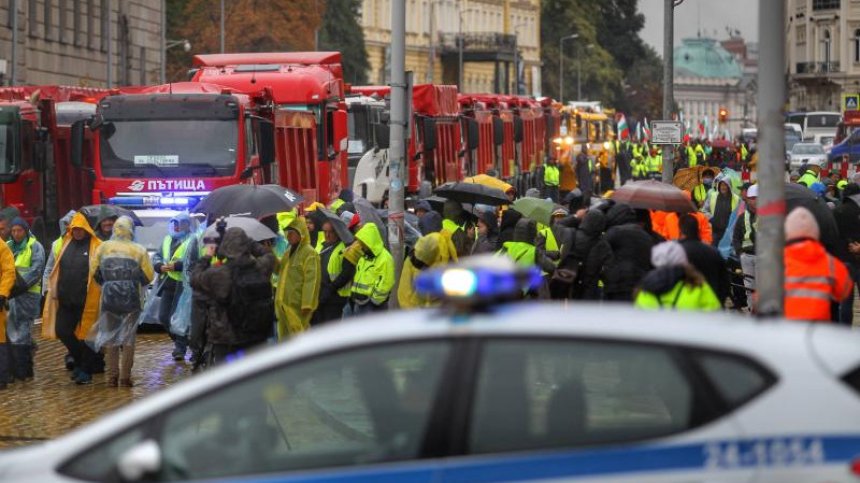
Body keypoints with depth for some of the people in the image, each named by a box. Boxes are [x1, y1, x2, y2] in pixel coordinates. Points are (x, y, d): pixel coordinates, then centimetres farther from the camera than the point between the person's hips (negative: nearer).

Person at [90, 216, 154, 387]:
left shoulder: (103, 248, -1)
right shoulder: (138, 250, -6)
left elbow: (94, 271, 3)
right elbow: (149, 275, -4)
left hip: (109, 298, 1)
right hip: (131, 299, -1)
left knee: (110, 337, 11)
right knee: (128, 338, 5)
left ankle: (112, 376, 9)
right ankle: (125, 377, 2)